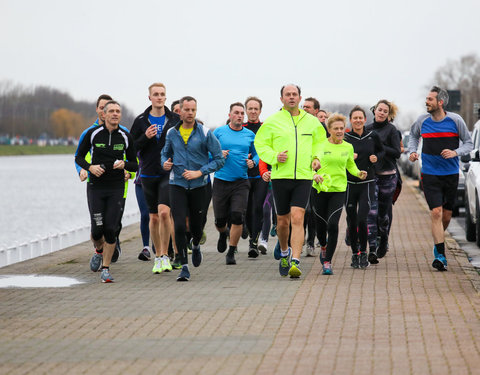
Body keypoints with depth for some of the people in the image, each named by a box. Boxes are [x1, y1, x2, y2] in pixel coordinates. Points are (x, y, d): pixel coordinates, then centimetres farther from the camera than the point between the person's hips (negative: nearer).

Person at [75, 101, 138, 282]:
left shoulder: (126, 137, 3)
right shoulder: (93, 133, -1)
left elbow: (134, 165, 9)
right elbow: (79, 157, 7)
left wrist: (124, 164, -13)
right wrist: (89, 167, -12)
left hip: (116, 188, 1)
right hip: (96, 187, -1)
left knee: (110, 229, -7)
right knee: (97, 229, -5)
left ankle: (106, 268, 5)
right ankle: (99, 251, 29)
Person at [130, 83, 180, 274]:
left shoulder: (175, 120, 2)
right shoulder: (141, 121, 4)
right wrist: (145, 137, -13)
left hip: (169, 174, -2)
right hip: (149, 174, 2)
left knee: (164, 212, -19)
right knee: (154, 217, 9)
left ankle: (165, 255, -11)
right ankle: (158, 256, 21)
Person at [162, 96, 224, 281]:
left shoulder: (205, 133, -6)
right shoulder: (172, 133, 3)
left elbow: (219, 159, -4)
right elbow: (165, 152, 21)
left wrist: (200, 172, -14)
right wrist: (165, 163, -2)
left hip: (199, 185, -1)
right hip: (177, 184, 1)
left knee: (196, 224, 10)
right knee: (179, 226, -12)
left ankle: (196, 246, 47)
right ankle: (184, 267, -5)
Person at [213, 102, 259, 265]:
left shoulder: (250, 135, 8)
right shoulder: (218, 132, 3)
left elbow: (257, 153, 18)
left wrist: (253, 162, -3)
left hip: (241, 182, 0)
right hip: (221, 181, 0)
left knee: (237, 217, -13)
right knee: (220, 219, 4)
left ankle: (231, 253, 1)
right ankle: (223, 234, 42)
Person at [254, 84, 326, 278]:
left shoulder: (311, 121, 9)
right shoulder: (272, 122, 2)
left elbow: (319, 142, 24)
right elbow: (260, 144, 5)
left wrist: (316, 158, 6)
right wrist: (274, 157, -13)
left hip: (304, 177, 0)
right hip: (280, 176, 0)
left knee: (297, 218, -15)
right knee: (283, 220, 9)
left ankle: (295, 262, -19)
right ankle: (283, 250, 39)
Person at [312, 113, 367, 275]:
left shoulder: (348, 147, 7)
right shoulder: (319, 145, -1)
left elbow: (350, 165, 22)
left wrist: (358, 173, 4)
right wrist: (314, 175, -16)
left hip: (338, 190, 0)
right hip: (319, 189, 0)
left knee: (333, 224, -15)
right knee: (321, 224, 9)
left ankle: (327, 262, -7)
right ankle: (324, 247, 45)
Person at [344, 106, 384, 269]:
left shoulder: (372, 136, 3)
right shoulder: (345, 138, -1)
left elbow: (381, 151, 19)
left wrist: (376, 157, -1)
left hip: (367, 183, 0)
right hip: (349, 183, 0)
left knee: (362, 219, -12)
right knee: (352, 221, 4)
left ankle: (363, 252, 5)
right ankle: (355, 254, 20)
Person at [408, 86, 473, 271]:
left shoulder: (455, 120, -6)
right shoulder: (422, 121, -1)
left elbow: (469, 143, 1)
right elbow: (413, 135, 21)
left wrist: (455, 152, -17)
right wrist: (412, 151, 2)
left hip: (451, 174, 0)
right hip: (429, 175, 0)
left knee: (446, 215, 9)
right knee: (436, 213, -12)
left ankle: (438, 242, 36)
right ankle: (440, 255, -11)